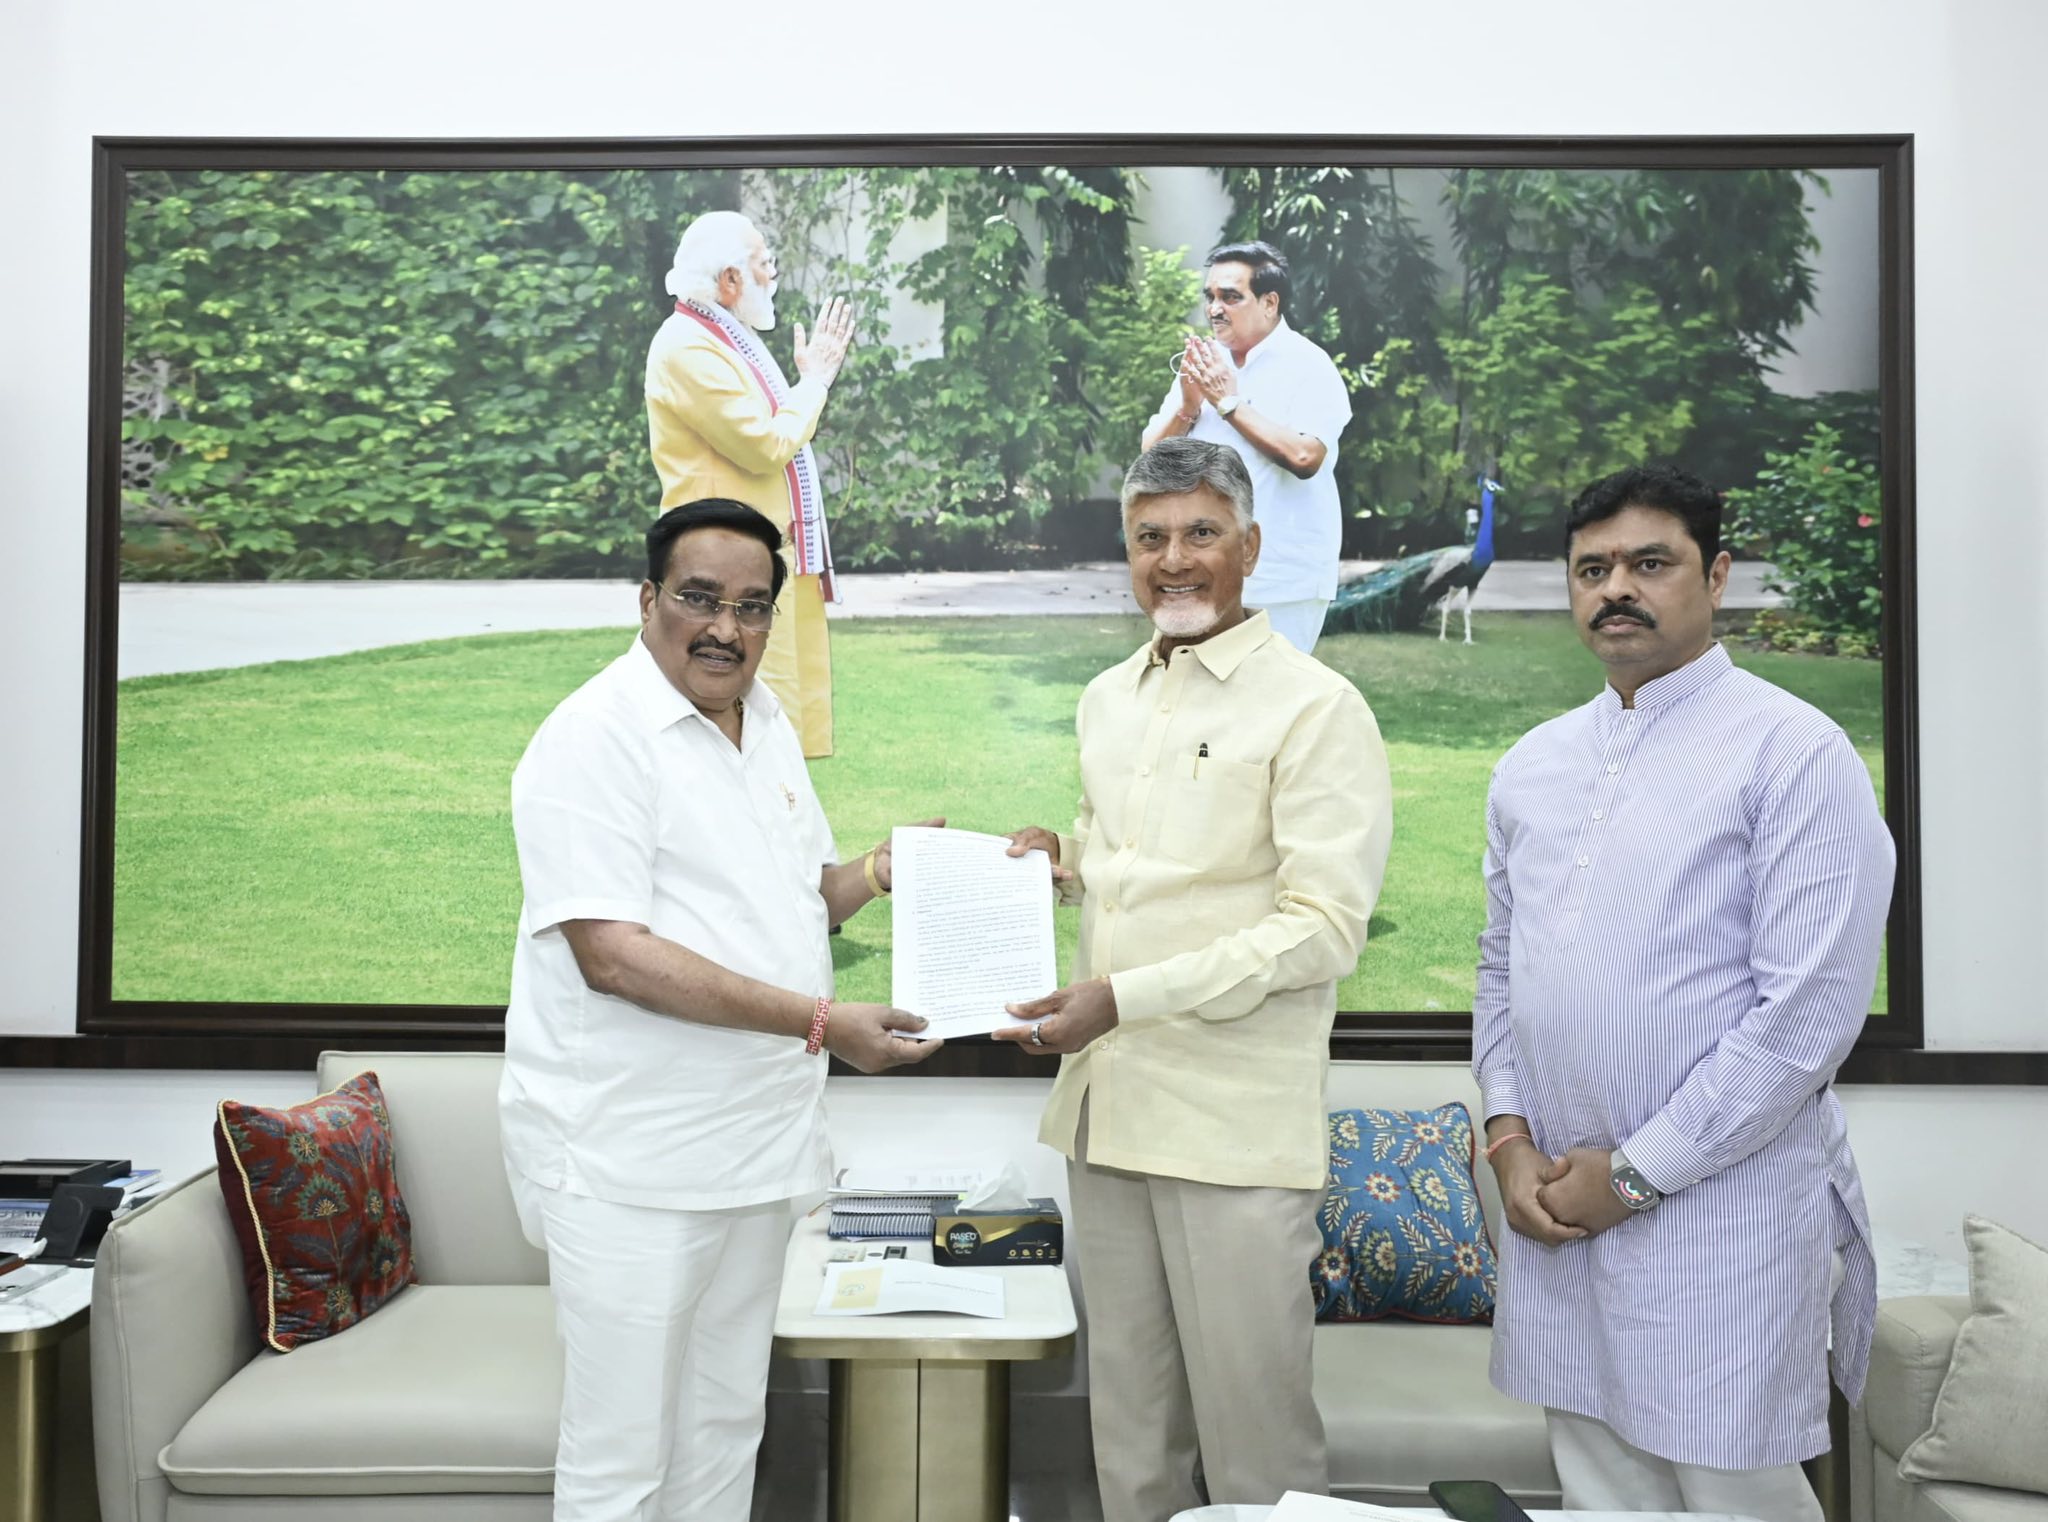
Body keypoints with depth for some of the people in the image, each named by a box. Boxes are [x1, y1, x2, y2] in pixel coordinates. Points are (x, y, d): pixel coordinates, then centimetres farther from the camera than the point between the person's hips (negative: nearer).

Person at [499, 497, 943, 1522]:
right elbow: (612, 955, -23)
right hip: (629, 1162, -7)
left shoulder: (766, 719, 10)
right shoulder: (595, 737, -15)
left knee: (726, 1425, 19)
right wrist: (819, 1022, -26)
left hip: (751, 1143, 8)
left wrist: (877, 871, 1)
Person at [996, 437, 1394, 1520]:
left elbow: (1326, 928, -15)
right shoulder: (1108, 699, 13)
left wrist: (1125, 998, -20)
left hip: (1234, 1125, -6)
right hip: (1105, 1103, 7)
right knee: (1128, 1417, 17)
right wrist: (1061, 861, 2)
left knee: (1252, 1428, 4)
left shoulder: (1314, 708, -9)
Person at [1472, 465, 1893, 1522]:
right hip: (1553, 1204, 6)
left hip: (1719, 1208, -5)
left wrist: (1636, 1174, -14)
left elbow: (1812, 1009, -16)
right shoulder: (1531, 766, 11)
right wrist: (1509, 1139, 1)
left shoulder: (1794, 751, -9)